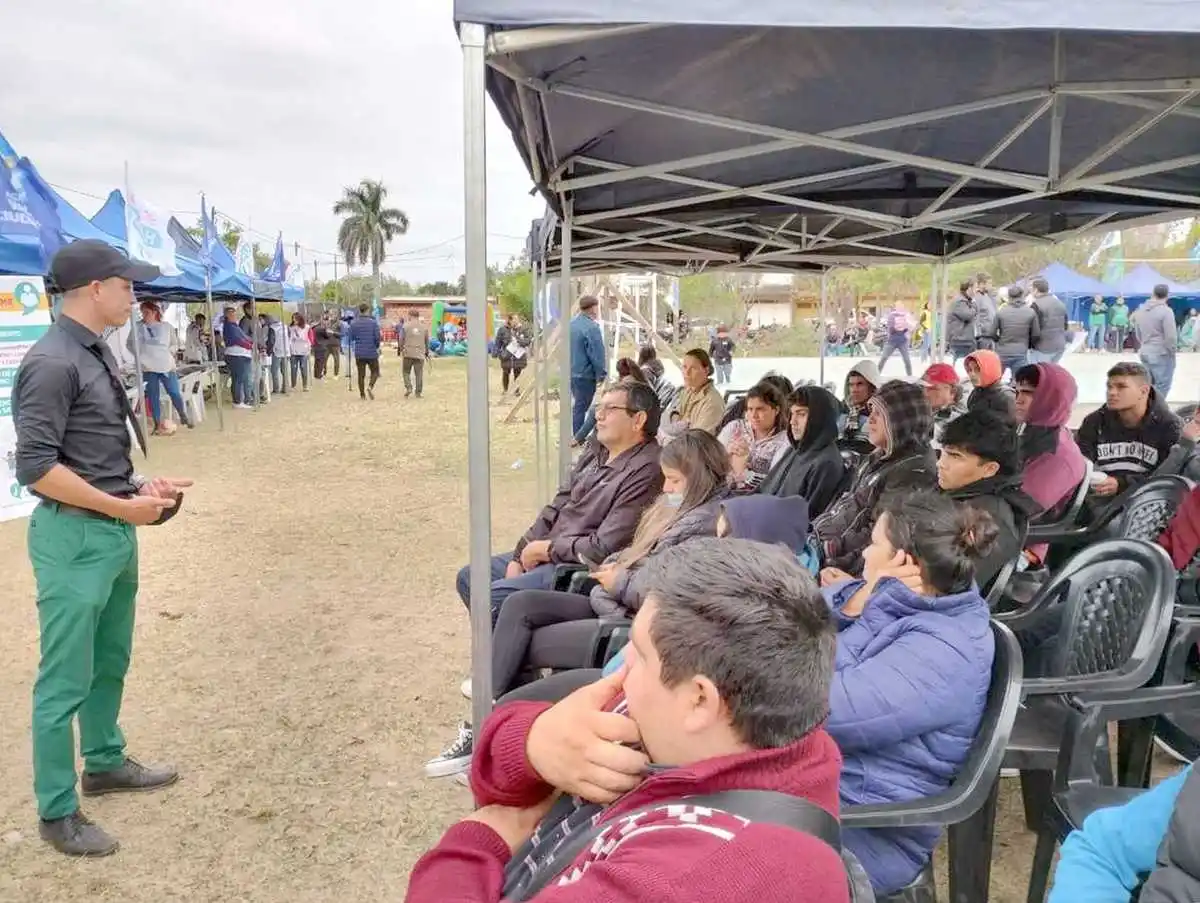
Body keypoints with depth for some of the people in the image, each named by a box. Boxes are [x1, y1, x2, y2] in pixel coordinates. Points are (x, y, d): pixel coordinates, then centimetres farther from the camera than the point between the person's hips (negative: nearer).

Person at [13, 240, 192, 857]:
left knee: (110, 664, 23)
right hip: (75, 537, -9)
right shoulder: (52, 362, -18)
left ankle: (104, 763, 42)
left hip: (115, 532, 9)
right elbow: (36, 467, -21)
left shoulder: (97, 352, 9)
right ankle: (57, 813, 20)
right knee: (65, 681, 4)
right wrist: (122, 507, -18)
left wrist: (140, 486, 6)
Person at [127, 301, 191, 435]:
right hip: (148, 367, 0)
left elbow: (175, 344, 12)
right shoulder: (137, 328, 2)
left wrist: (169, 352, -5)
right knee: (153, 397, 4)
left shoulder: (167, 327, 3)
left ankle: (184, 416, 21)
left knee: (175, 393, -2)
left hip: (167, 365, 0)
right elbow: (130, 345, 11)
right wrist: (140, 354, -4)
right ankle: (157, 425, 12)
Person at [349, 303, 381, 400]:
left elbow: (351, 338, 1)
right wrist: (377, 345, 10)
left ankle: (362, 395, 11)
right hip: (372, 353, -2)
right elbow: (378, 338, -10)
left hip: (359, 354, 2)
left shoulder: (354, 323, -1)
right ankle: (370, 386, -11)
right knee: (375, 372, 14)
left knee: (361, 375, 11)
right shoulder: (373, 322, -8)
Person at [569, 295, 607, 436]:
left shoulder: (571, 323, 8)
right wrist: (602, 375, -9)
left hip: (571, 372, 9)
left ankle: (576, 437, 26)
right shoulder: (592, 327, -20)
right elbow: (597, 355, -20)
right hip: (585, 374, -8)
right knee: (581, 407, 0)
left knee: (578, 405, 19)